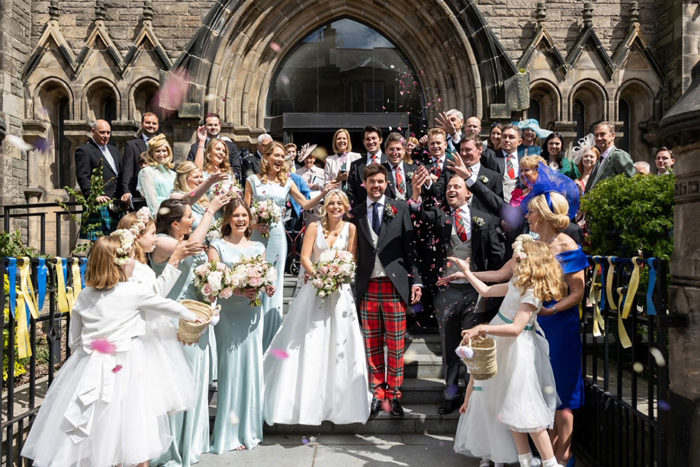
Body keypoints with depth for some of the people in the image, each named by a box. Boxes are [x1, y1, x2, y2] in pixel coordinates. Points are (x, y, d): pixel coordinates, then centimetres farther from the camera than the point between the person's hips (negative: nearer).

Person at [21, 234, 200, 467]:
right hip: (127, 369, -5)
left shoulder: (84, 296, 3)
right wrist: (192, 316, 21)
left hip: (91, 368, 5)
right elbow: (167, 306, 5)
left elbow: (73, 341, 9)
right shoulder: (135, 291, -10)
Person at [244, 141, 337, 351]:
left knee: (274, 284, 4)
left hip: (276, 236, 2)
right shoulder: (253, 180, 4)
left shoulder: (287, 182, 9)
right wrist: (253, 223, -14)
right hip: (256, 235, -2)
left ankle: (268, 339, 15)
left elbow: (305, 204, 4)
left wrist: (323, 193, -9)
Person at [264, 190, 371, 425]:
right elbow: (304, 257, -3)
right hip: (315, 288, 0)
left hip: (340, 289, 0)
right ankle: (306, 401, 10)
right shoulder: (314, 227, 2)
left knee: (339, 342, 2)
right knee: (309, 343, 0)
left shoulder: (350, 228, 3)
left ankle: (338, 401, 17)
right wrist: (317, 274, -19)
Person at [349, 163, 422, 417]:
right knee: (372, 344, 7)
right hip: (367, 287, 2)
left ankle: (394, 394, 17)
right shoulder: (355, 213, 10)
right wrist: (351, 284, 3)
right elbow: (353, 251, 9)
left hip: (395, 284, -1)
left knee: (395, 344, 3)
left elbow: (410, 245, 2)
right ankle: (377, 392, 20)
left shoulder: (400, 207, 6)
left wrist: (415, 280, -3)